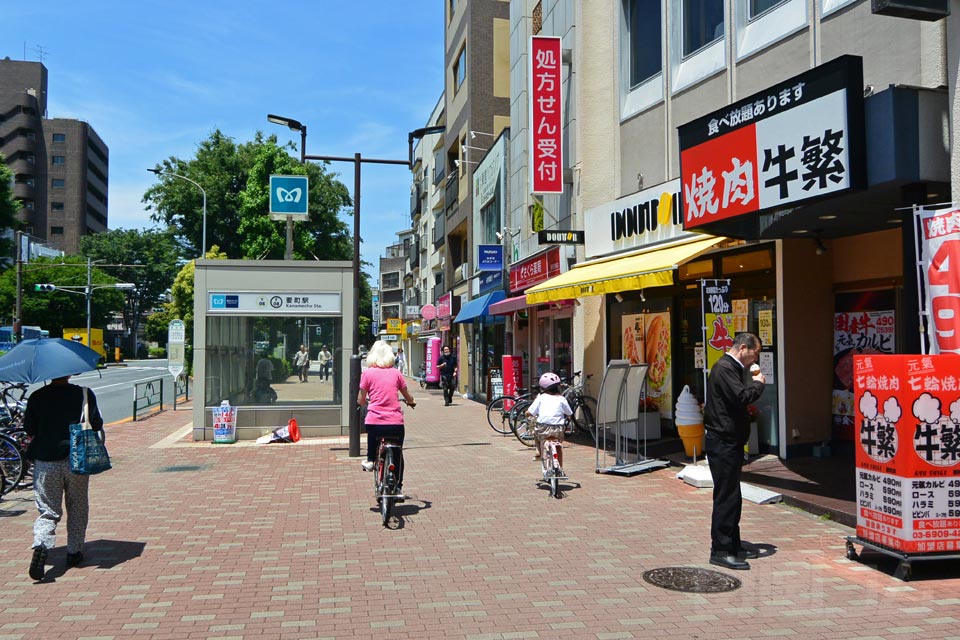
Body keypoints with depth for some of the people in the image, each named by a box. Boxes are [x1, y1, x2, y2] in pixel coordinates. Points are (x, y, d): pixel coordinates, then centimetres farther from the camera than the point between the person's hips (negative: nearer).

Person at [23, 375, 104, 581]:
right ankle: (74, 552, 22)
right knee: (78, 508, 16)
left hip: (45, 462, 0)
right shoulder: (85, 394, -5)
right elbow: (97, 427, -2)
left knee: (48, 511, 6)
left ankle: (41, 545, -19)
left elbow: (29, 430, 2)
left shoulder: (36, 397, -2)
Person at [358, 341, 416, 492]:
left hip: (375, 422, -1)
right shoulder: (396, 373, 8)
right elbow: (408, 397, 15)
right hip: (396, 423, 1)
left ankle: (370, 460, 30)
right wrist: (411, 402, 38)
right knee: (398, 455, 21)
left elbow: (360, 401, 5)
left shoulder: (368, 373, 2)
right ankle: (398, 486, 24)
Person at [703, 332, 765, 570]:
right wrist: (758, 383, -11)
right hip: (723, 442, -11)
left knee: (732, 496, 15)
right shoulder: (724, 368, -15)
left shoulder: (732, 368, 19)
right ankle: (720, 551, -2)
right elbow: (741, 397, -26)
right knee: (726, 496, -8)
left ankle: (733, 545, 24)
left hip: (730, 442, 11)